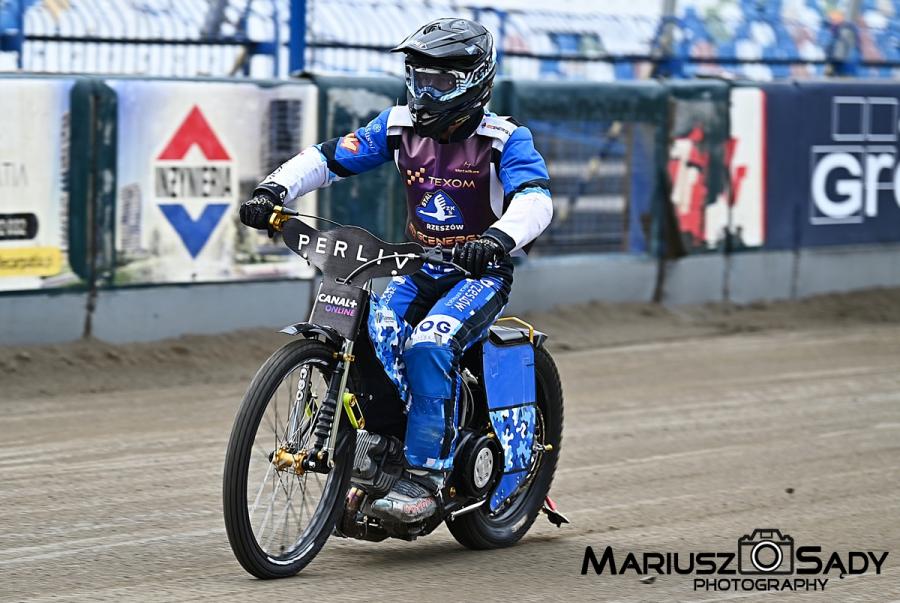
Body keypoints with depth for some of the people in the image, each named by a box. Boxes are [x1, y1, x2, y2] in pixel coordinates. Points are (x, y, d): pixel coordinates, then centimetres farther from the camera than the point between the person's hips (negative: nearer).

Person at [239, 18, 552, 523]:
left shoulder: (505, 139, -11)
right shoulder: (402, 126, 5)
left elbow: (535, 200, -27)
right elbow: (330, 157, 2)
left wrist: (498, 239, -48)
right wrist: (274, 190, -16)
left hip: (481, 272, -5)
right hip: (420, 268, 5)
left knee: (429, 345, -31)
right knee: (369, 338, -22)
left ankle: (425, 477, -29)